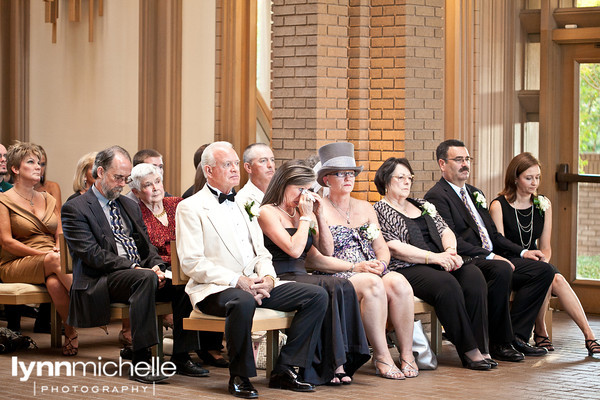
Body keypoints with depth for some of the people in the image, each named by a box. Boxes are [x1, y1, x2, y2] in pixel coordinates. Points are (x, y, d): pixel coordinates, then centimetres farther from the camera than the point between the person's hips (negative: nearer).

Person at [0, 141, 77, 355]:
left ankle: (71, 331, -28)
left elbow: (60, 236, 14)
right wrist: (43, 254, -16)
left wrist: (58, 249, -11)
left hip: (51, 261, 4)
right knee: (55, 261, -36)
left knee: (54, 283, -35)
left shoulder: (48, 199, 20)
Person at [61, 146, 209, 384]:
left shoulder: (130, 206, 23)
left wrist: (157, 266, -4)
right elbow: (91, 254, -12)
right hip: (100, 283, -7)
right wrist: (133, 268, -20)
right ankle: (140, 363, -39)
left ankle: (181, 357, -13)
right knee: (146, 279, -36)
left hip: (138, 273, 7)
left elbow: (146, 246, 19)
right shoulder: (75, 209, -1)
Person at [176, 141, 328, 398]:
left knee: (317, 295, -9)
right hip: (214, 289, -7)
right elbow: (191, 263, -10)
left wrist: (267, 277, -4)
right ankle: (239, 377, -20)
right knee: (243, 301, -41)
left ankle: (284, 370, -6)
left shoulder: (243, 204, 22)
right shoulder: (191, 208, -1)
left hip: (255, 285, 7)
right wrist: (237, 281, -19)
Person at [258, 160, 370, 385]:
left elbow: (327, 250, 17)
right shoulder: (268, 212, -3)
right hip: (281, 280, -7)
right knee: (335, 288, -29)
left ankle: (339, 363, -28)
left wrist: (319, 214, 8)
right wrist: (305, 217, -6)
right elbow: (294, 249, -16)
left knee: (343, 287, -24)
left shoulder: (301, 213, 20)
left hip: (301, 278, 7)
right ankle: (331, 365, -27)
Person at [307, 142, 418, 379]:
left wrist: (381, 263, -6)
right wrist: (354, 267, -15)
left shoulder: (365, 208, 21)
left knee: (398, 282, -29)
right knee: (373, 284, -36)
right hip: (336, 279, -5)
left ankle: (406, 354, -25)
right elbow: (314, 259, -8)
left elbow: (382, 248, 18)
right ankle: (382, 357, -33)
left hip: (374, 272, 5)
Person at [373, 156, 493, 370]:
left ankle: (481, 348, -28)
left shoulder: (422, 205, 25)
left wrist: (450, 251, -6)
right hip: (408, 270, -6)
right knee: (447, 284, -34)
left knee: (474, 276, -24)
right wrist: (435, 257, -16)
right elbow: (395, 248, -9)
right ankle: (468, 352, -29)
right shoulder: (380, 212, 3)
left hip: (440, 263, 6)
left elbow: (446, 232, 19)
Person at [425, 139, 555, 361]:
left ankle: (516, 335, -11)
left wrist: (522, 252, 8)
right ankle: (499, 343, -25)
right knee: (501, 270, -37)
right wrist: (490, 256, -22)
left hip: (491, 258, 9)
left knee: (543, 270, -7)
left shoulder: (475, 194, 25)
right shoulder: (437, 197, -5)